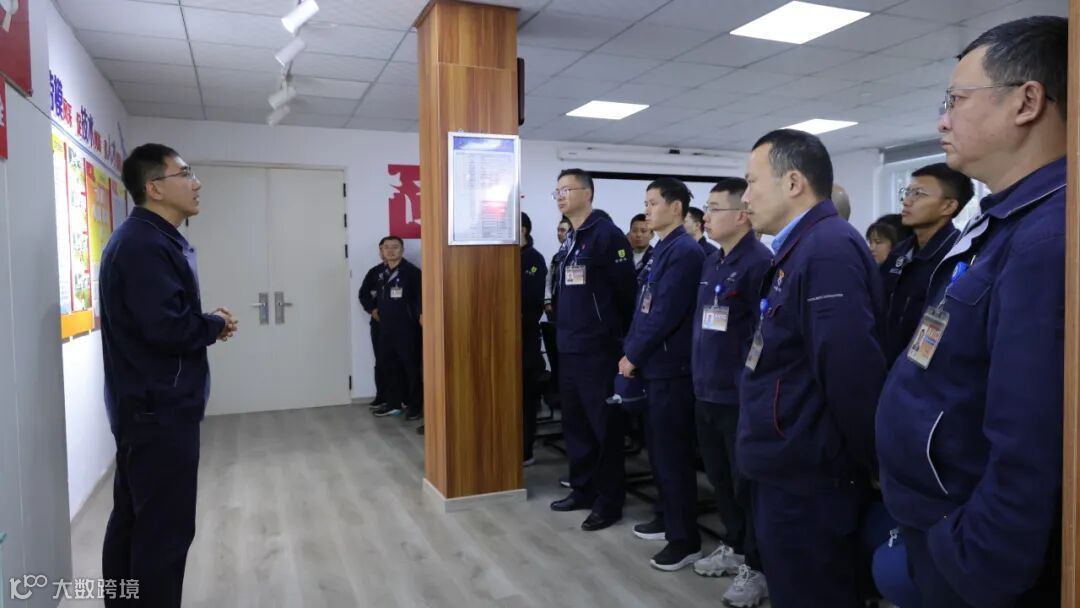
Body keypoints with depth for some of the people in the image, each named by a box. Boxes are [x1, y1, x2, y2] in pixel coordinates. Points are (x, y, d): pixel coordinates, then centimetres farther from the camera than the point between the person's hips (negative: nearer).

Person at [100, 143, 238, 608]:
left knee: (134, 520, 18)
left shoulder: (151, 239, 14)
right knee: (165, 527, -2)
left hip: (145, 405, 10)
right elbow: (168, 327, -27)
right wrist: (216, 324, -10)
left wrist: (207, 323, -1)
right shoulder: (145, 244, -18)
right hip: (159, 408, -10)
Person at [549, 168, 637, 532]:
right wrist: (564, 330, 17)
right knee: (575, 423, 15)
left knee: (604, 425, 1)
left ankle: (609, 501, 13)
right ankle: (583, 489, 29)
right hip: (569, 349, 9)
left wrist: (618, 335, -9)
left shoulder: (607, 234, -11)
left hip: (598, 349, -8)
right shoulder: (568, 241, 14)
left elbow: (626, 291, -14)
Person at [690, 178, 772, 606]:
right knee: (719, 478, 19)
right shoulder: (710, 264, 11)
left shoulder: (760, 263, -16)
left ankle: (759, 568, 23)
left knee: (748, 483, 6)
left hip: (740, 396, -8)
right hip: (708, 392, 8)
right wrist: (699, 374, 15)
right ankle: (734, 547, 38)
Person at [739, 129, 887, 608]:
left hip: (807, 482, -10)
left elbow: (853, 374, -27)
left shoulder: (828, 250, -21)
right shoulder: (801, 249, 11)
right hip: (791, 472, 10)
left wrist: (871, 468, -14)